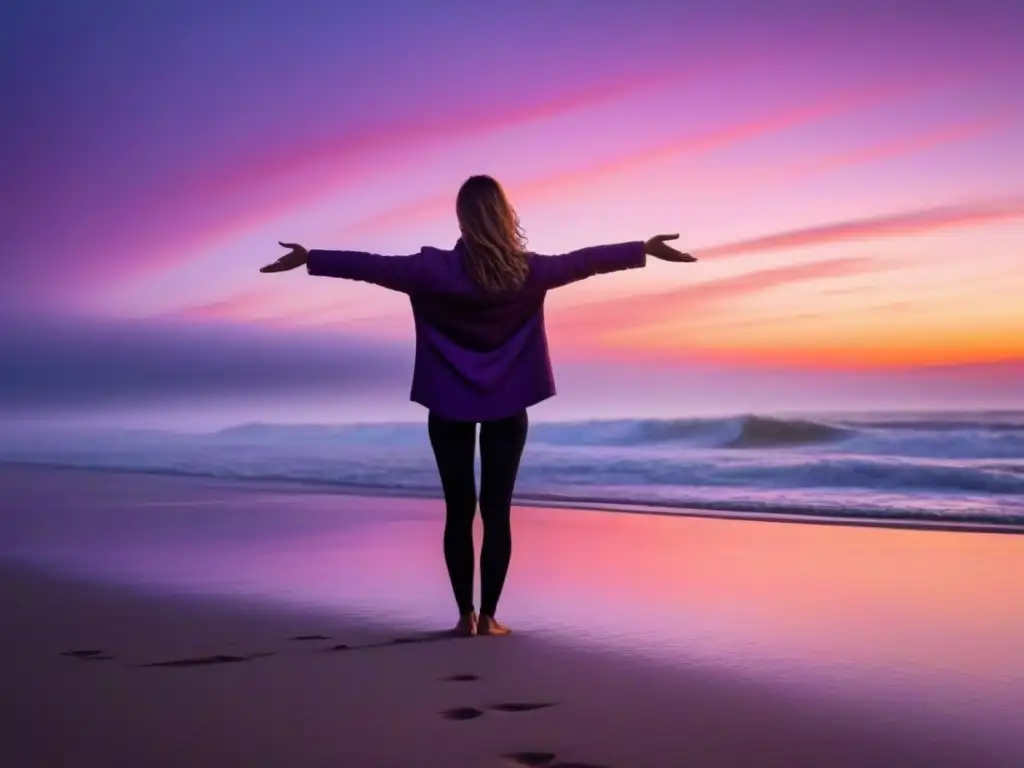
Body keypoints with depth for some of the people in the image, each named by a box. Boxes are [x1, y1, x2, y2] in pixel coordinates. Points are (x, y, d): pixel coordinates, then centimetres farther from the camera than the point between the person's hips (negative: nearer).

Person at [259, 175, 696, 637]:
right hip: (507, 406, 1)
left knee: (459, 511, 5)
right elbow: (586, 260, 2)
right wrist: (646, 250, 13)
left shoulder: (435, 269, -10)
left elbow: (372, 266, -8)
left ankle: (465, 615, 6)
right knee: (497, 511, 4)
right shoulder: (529, 271, -6)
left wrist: (309, 260, 1)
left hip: (450, 406, -1)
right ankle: (488, 616, 5)